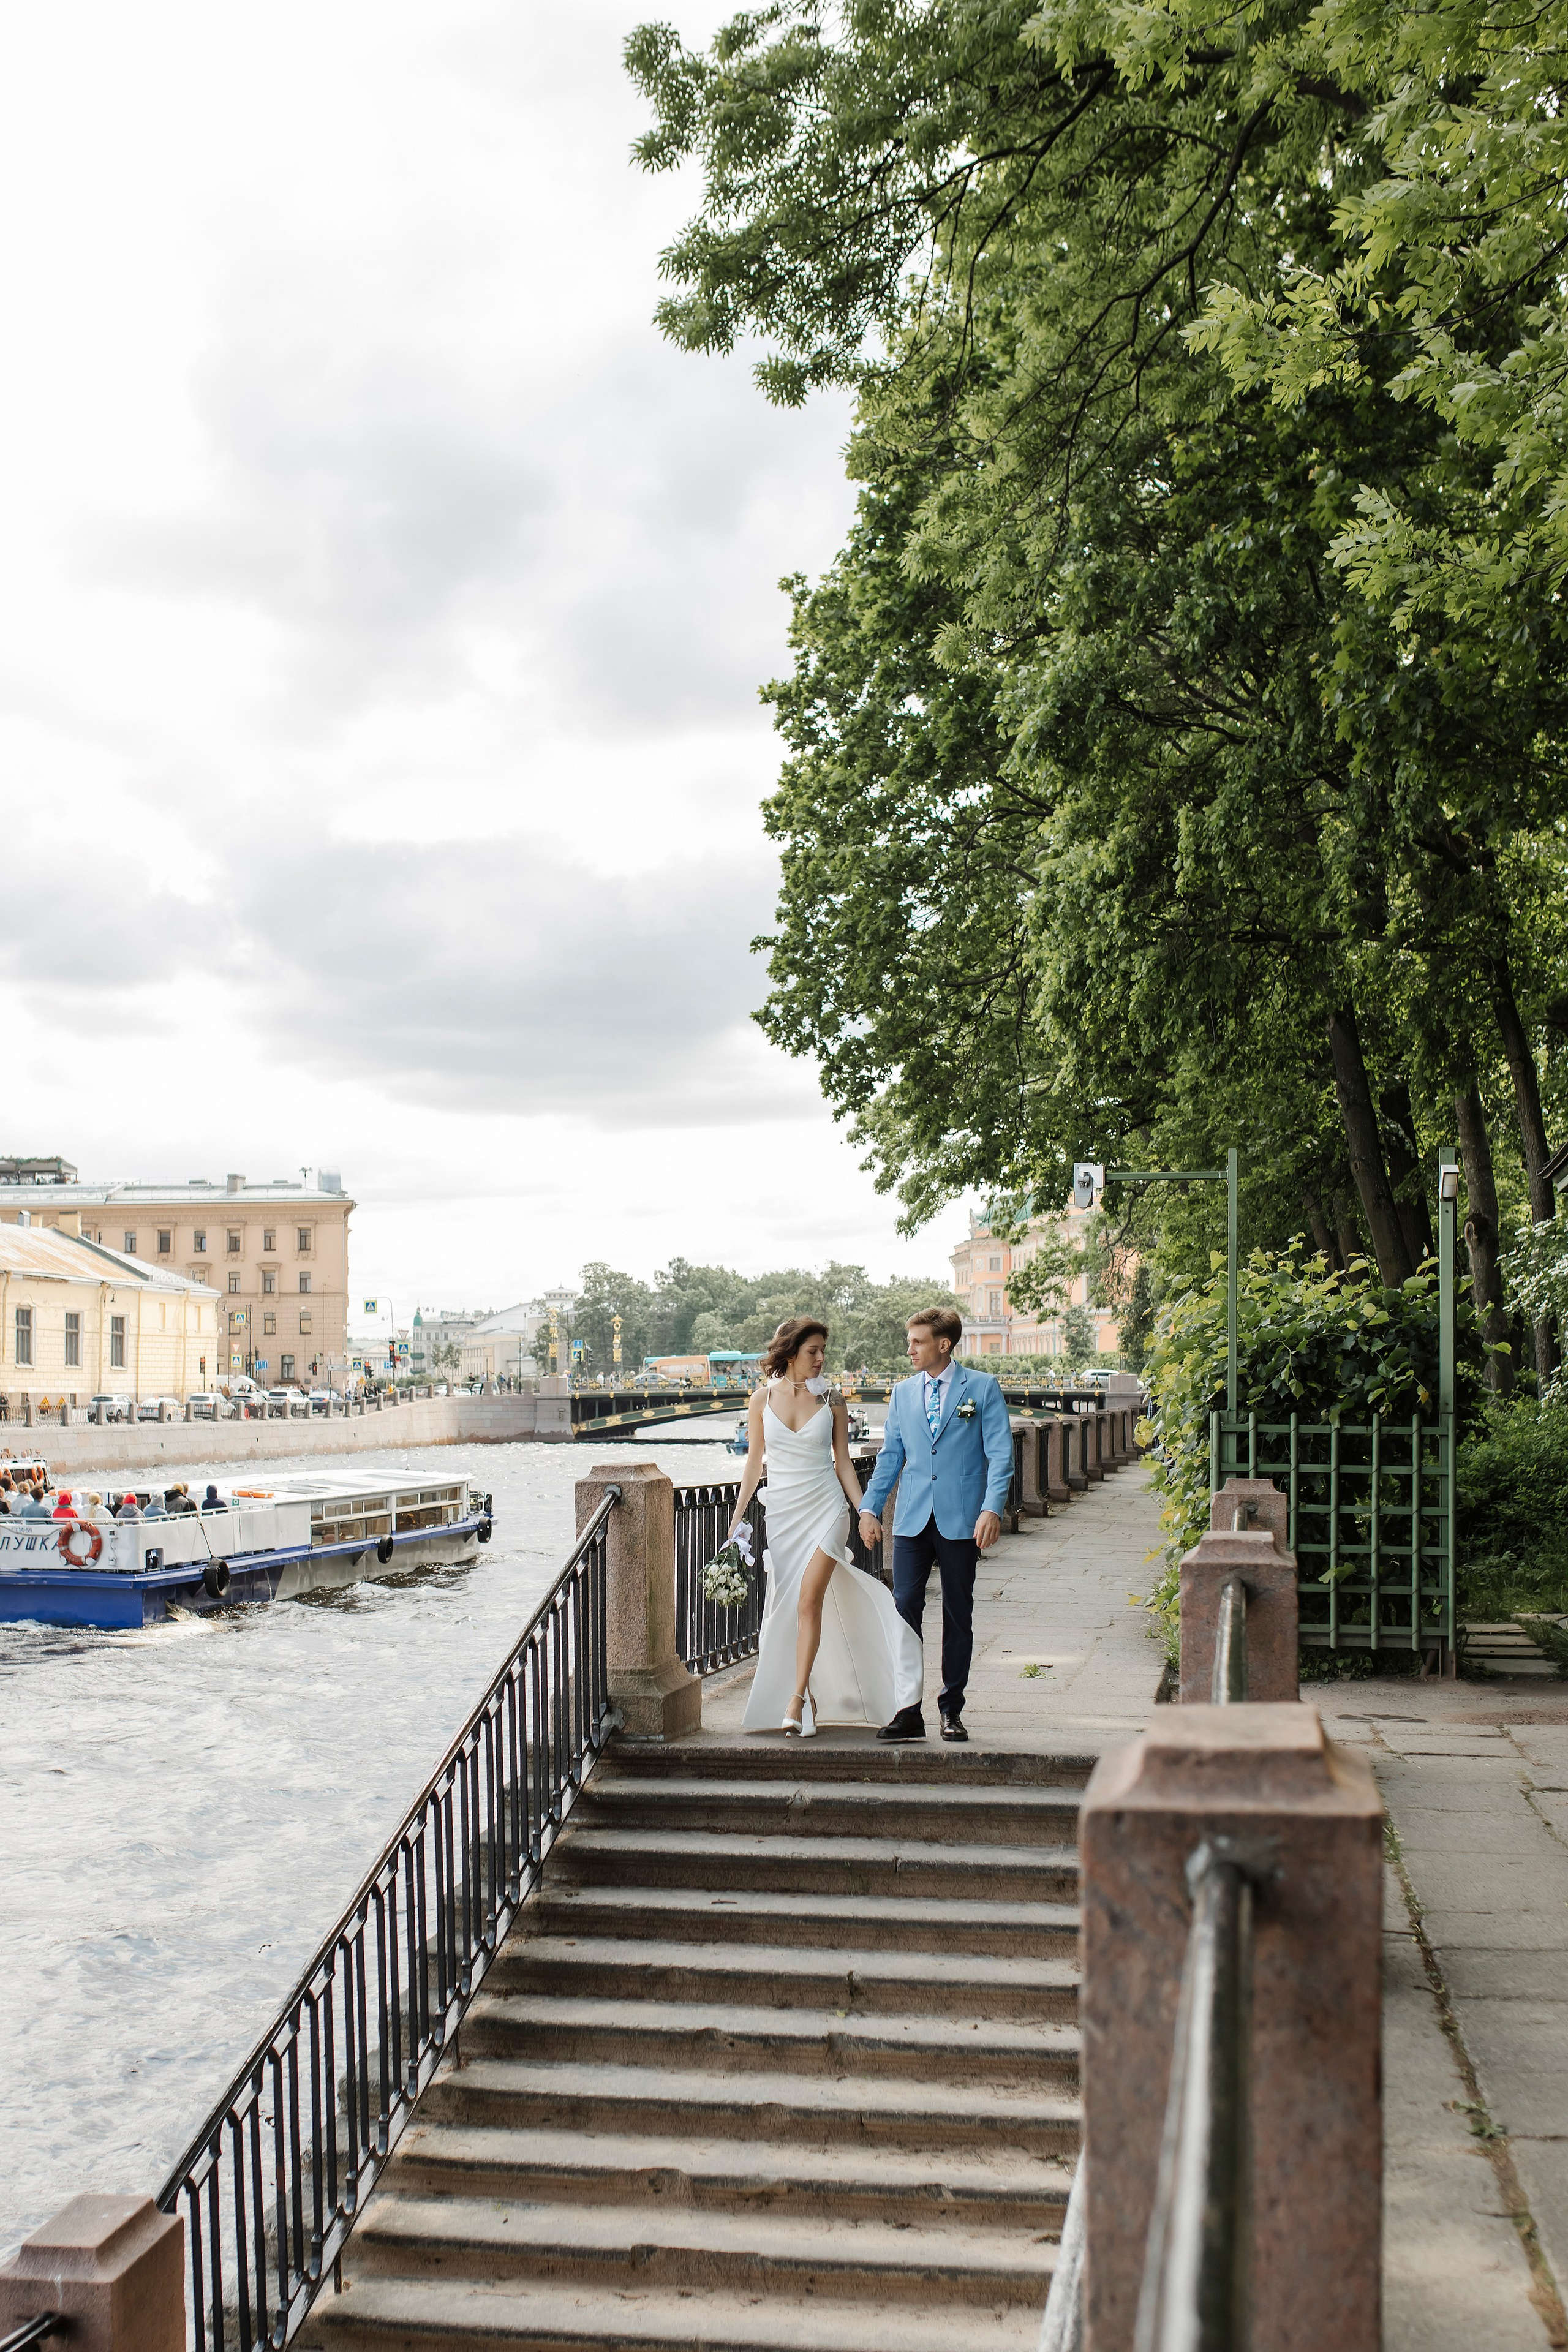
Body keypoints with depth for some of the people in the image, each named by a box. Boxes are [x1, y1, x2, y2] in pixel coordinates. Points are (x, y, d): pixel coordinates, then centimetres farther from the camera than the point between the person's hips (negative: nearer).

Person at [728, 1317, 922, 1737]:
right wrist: (737, 1519, 7)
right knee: (785, 1607, 4)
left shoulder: (831, 1400, 0)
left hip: (826, 1508, -2)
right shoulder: (764, 1398, 2)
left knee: (810, 1600, -14)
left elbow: (843, 1463, 6)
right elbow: (754, 1462, 9)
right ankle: (808, 1696, 17)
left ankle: (796, 1702, -13)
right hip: (783, 1511, 2)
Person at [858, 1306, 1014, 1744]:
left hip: (961, 1521, -2)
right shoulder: (903, 1393, 13)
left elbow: (1000, 1453, -3)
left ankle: (951, 1711, 15)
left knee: (958, 1616, 5)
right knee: (905, 1608, -8)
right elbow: (890, 1455, 17)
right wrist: (870, 1508, 10)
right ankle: (908, 1711, -3)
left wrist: (992, 1509, -14)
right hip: (912, 1520, 3)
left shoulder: (982, 1388, 1)